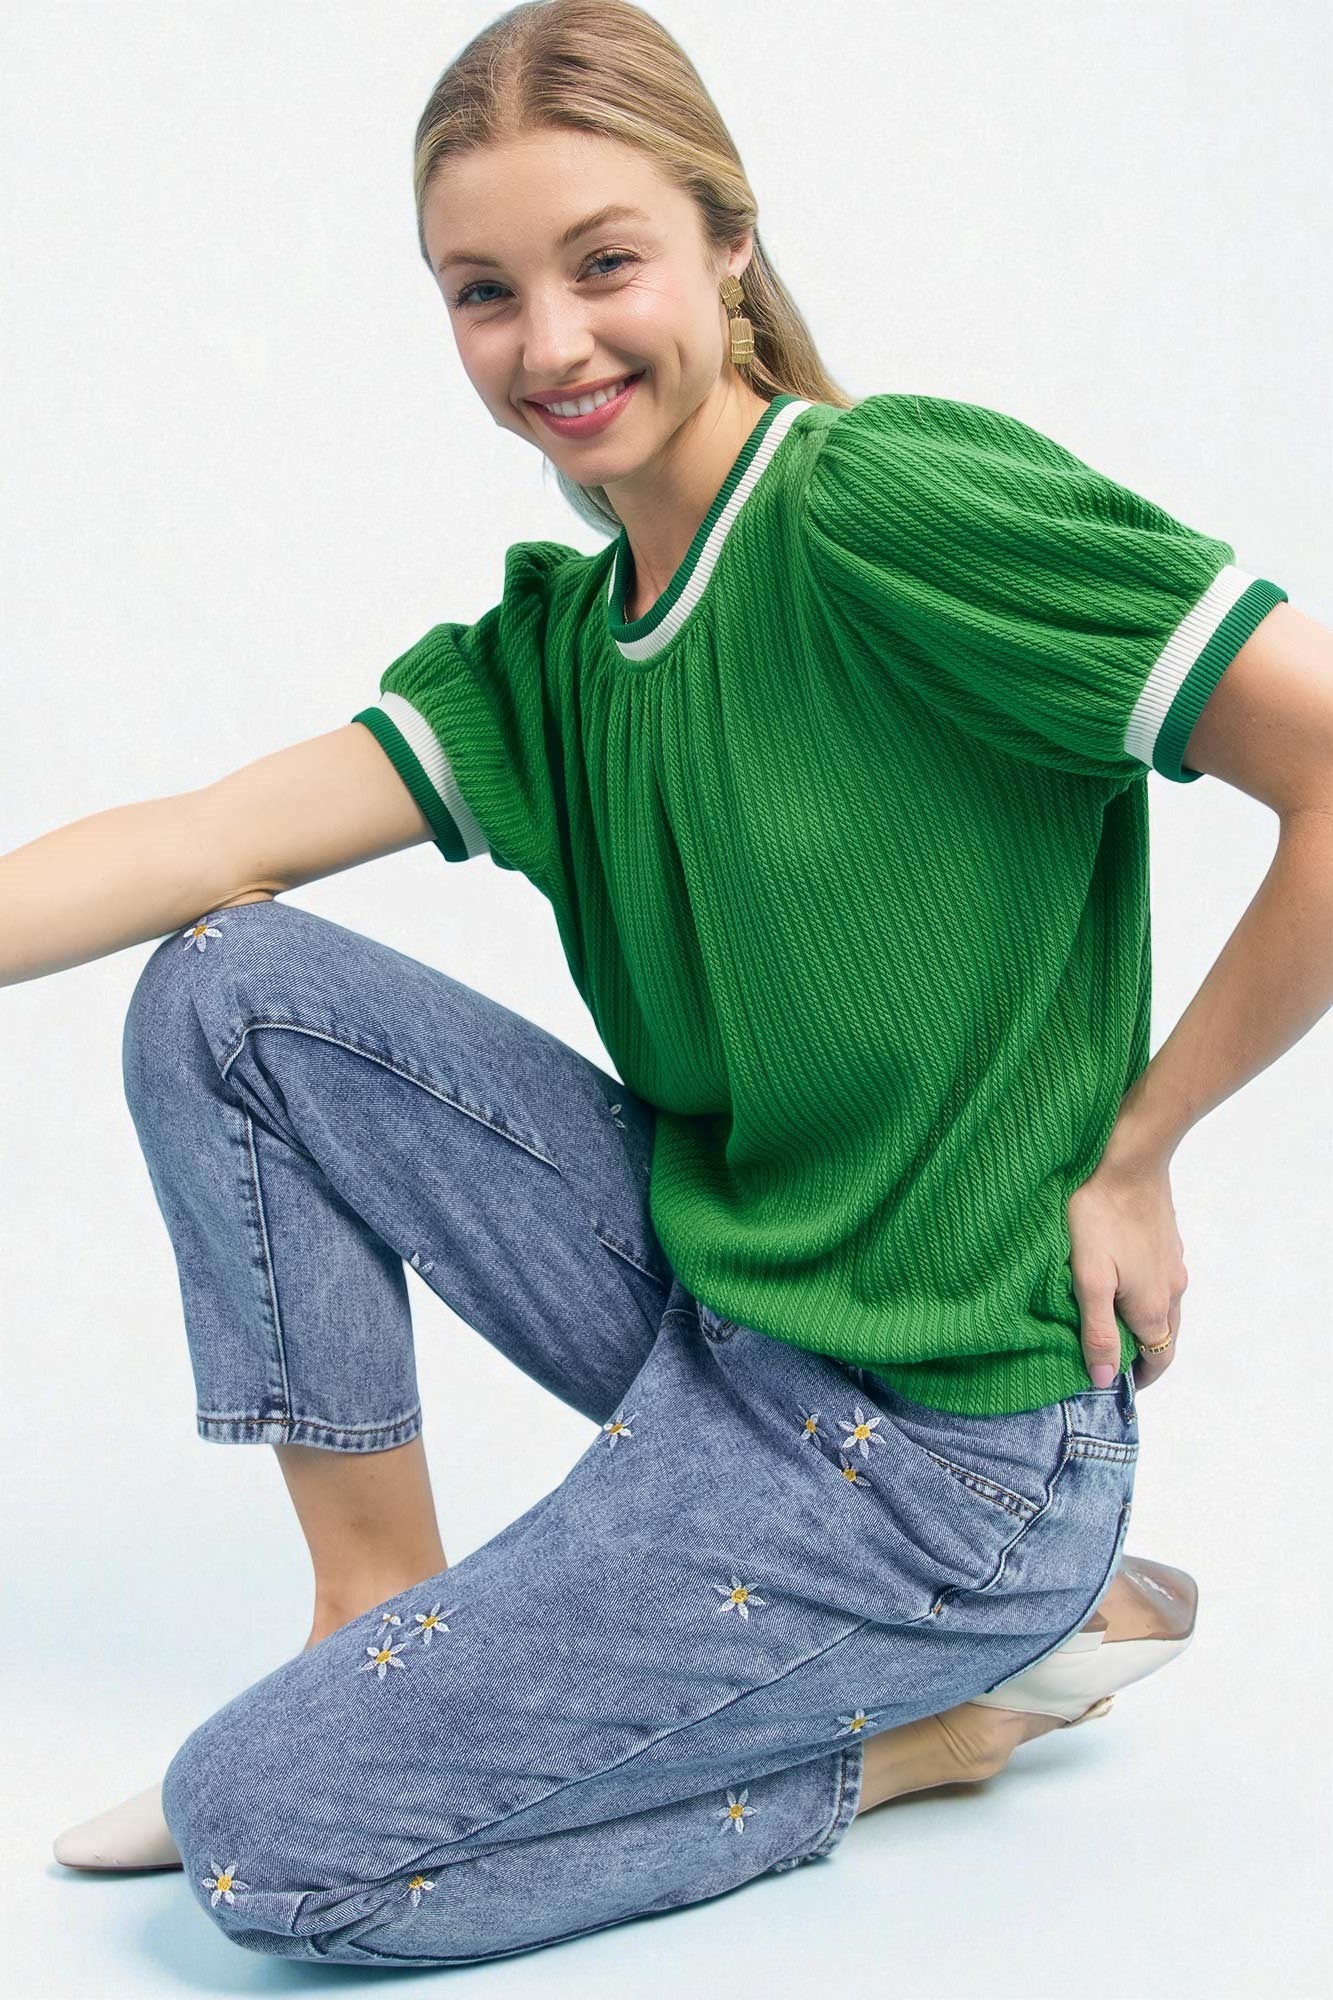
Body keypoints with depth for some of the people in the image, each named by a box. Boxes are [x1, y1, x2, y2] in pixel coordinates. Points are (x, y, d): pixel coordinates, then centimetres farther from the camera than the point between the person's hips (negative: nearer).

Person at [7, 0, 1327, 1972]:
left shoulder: (893, 500, -17)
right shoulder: (553, 641, 7)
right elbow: (205, 847, -2)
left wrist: (1130, 1145, -14)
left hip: (936, 1437, -7)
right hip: (700, 1295, 7)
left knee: (264, 1838, -8)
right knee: (225, 992, 1)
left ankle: (967, 1690, 4)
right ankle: (382, 1619, 9)